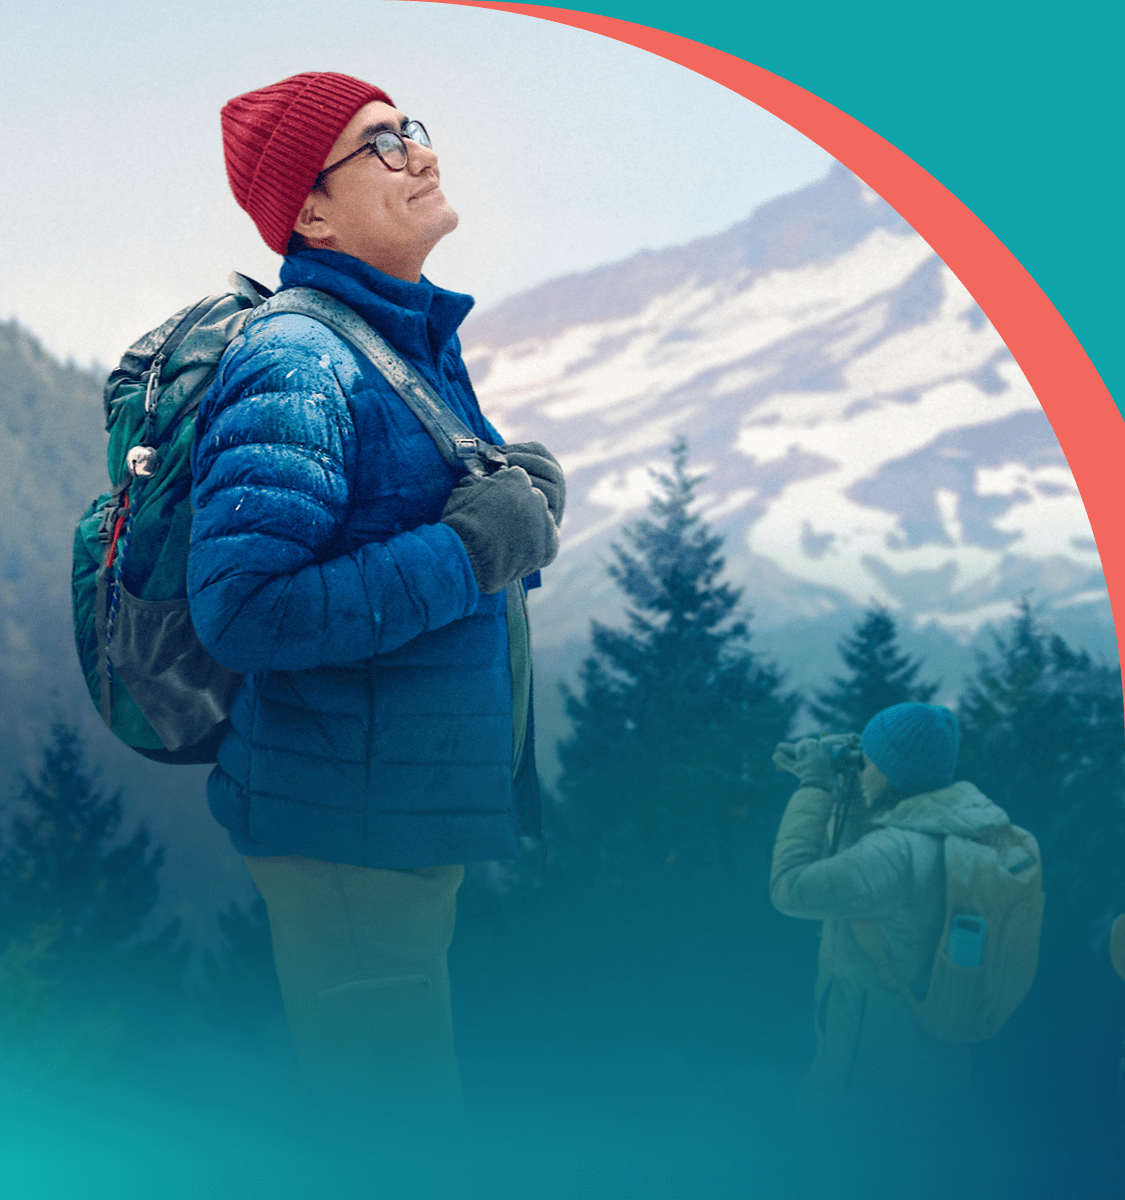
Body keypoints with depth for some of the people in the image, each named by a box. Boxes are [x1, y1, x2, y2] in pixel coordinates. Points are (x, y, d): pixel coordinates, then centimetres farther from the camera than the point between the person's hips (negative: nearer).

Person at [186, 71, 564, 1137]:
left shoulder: (419, 340, 12)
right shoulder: (298, 364, -18)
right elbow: (239, 610, -27)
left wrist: (519, 496, 3)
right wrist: (470, 552, -23)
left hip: (425, 818, 9)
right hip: (346, 834, -9)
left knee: (417, 1105, 20)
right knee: (395, 1120, -1)